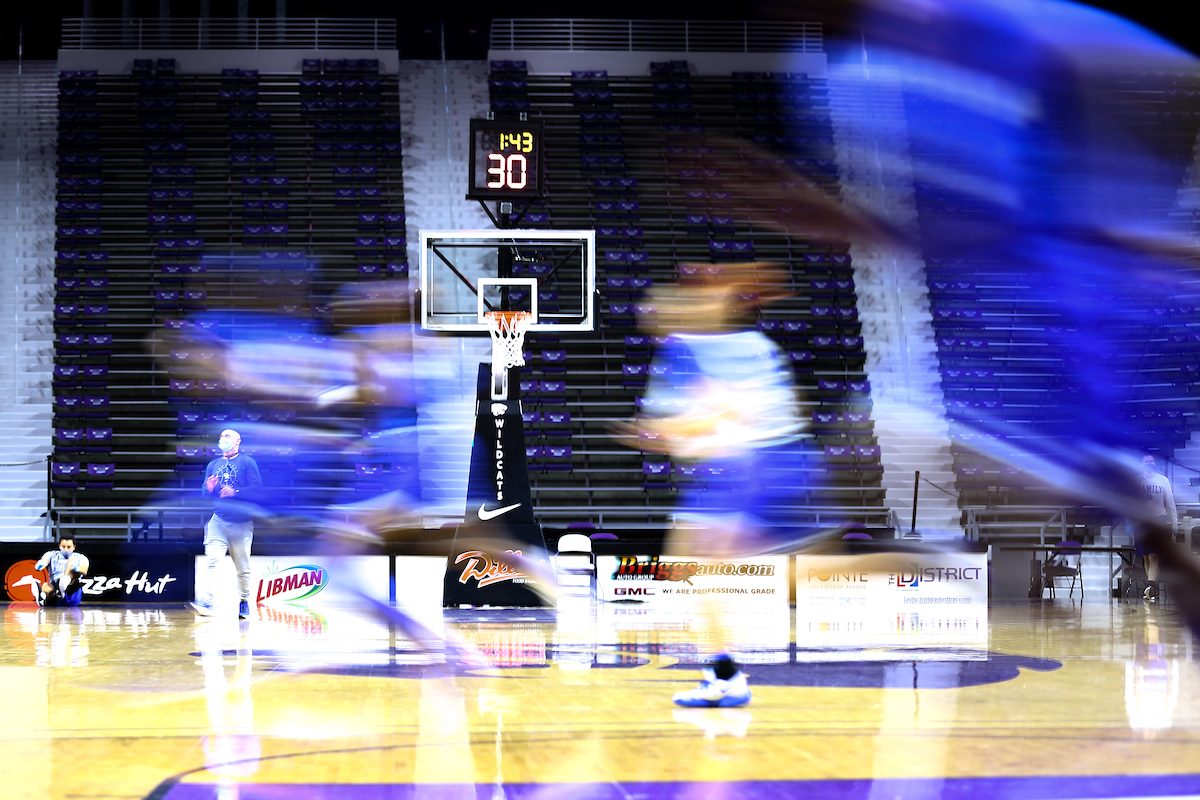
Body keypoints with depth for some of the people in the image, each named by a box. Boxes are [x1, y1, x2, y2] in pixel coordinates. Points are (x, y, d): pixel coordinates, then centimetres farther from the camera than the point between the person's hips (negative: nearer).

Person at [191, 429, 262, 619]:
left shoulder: (247, 462, 3)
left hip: (241, 523, -3)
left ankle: (245, 603, 17)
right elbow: (204, 493, 18)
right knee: (212, 560, -14)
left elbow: (256, 488, -7)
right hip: (218, 520, 3)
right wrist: (209, 489, -5)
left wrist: (235, 492, -19)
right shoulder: (213, 465, 18)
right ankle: (206, 602, -22)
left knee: (243, 566, 2)